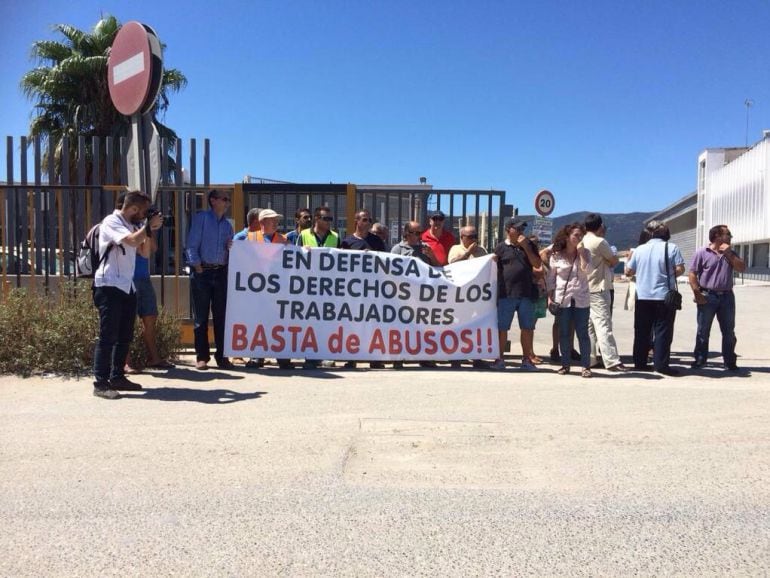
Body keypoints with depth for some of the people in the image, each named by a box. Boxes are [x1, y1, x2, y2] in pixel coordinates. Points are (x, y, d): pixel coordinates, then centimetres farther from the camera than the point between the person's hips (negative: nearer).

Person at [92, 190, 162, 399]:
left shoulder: (131, 225, 15)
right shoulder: (111, 222, -10)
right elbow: (132, 241, -26)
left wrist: (150, 230, 3)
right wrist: (149, 226, -11)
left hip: (127, 287, 9)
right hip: (110, 287, -9)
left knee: (125, 336, 12)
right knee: (108, 336, -9)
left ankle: (117, 377, 21)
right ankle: (100, 383, -6)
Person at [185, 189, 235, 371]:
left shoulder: (227, 224, 15)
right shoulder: (201, 218, -1)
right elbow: (192, 245, -5)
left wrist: (231, 247, -4)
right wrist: (198, 268, -10)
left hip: (221, 272, 5)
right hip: (202, 271, -4)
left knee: (221, 316, 4)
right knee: (201, 316, 0)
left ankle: (222, 356, 10)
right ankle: (201, 357, 6)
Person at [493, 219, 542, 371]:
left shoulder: (528, 245, 12)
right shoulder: (501, 247, 3)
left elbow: (537, 264, 2)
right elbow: (494, 271, 3)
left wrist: (526, 247, -7)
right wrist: (496, 293, -2)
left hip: (526, 294, 3)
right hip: (506, 294, -3)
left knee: (527, 328, 6)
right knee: (502, 328, 1)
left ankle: (526, 359, 17)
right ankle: (499, 359, 12)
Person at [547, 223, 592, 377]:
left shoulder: (585, 253, 3)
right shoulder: (556, 255, 2)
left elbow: (586, 270, -14)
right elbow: (551, 279, 5)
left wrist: (580, 252, -14)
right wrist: (550, 297, -1)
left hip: (581, 299, 0)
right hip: (562, 299, 0)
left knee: (582, 333, 1)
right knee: (564, 333, 6)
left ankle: (586, 366, 5)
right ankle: (565, 364, 16)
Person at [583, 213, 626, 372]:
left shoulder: (582, 242, 9)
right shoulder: (600, 242, -13)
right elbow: (614, 261, -5)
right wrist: (610, 263, 16)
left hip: (585, 289, 8)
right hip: (598, 289, -8)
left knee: (589, 325, 10)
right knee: (603, 325, -9)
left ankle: (589, 358, 13)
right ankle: (612, 361, -9)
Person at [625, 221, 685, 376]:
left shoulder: (640, 249, 4)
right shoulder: (672, 248, -4)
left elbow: (628, 271, 8)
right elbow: (680, 269, -9)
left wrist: (628, 260, 29)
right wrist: (669, 274, 11)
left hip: (642, 297, 3)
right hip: (664, 297, -3)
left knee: (642, 331, 10)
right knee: (663, 331, 1)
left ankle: (639, 362, 14)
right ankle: (661, 364, -1)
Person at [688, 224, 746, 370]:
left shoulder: (731, 253, 13)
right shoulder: (702, 252, -3)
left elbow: (742, 268, 1)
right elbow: (692, 274, -7)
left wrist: (728, 254, -6)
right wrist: (697, 294, -15)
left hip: (727, 296, 4)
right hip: (708, 296, -4)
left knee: (729, 331, 7)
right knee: (703, 330, 3)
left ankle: (729, 361, 15)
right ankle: (700, 359, 13)